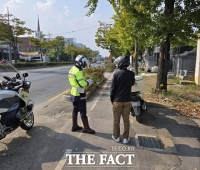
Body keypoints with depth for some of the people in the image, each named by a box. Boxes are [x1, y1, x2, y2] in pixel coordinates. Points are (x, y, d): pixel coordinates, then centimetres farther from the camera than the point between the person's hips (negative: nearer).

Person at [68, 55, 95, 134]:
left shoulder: (72, 69, 9)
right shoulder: (78, 71, -21)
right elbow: (82, 83, -24)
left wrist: (85, 81, 9)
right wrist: (88, 82, -6)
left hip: (74, 93, 10)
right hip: (79, 94, -9)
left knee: (75, 110, 17)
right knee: (83, 112, 0)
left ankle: (74, 126, 27)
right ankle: (86, 128, 10)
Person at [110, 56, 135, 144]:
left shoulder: (116, 74, -11)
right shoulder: (131, 74, -4)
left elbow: (112, 88, -8)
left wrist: (111, 99, 3)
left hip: (117, 100, -2)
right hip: (127, 100, 2)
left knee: (116, 120, 11)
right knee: (126, 120, 11)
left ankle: (116, 136, 23)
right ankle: (126, 138, 19)